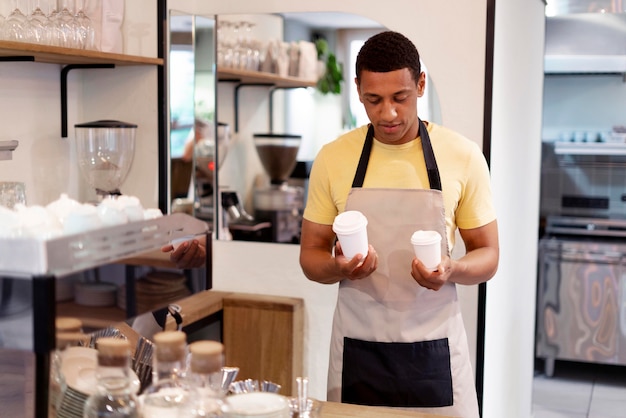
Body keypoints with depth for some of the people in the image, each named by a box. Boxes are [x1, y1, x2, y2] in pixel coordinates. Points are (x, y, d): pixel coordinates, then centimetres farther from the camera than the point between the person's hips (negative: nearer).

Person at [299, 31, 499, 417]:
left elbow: (488, 256, 3)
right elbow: (311, 256, 6)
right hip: (357, 349, 1)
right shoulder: (333, 158, -1)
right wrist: (339, 267, -16)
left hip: (434, 350, -1)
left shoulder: (463, 156, -4)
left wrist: (451, 270, -19)